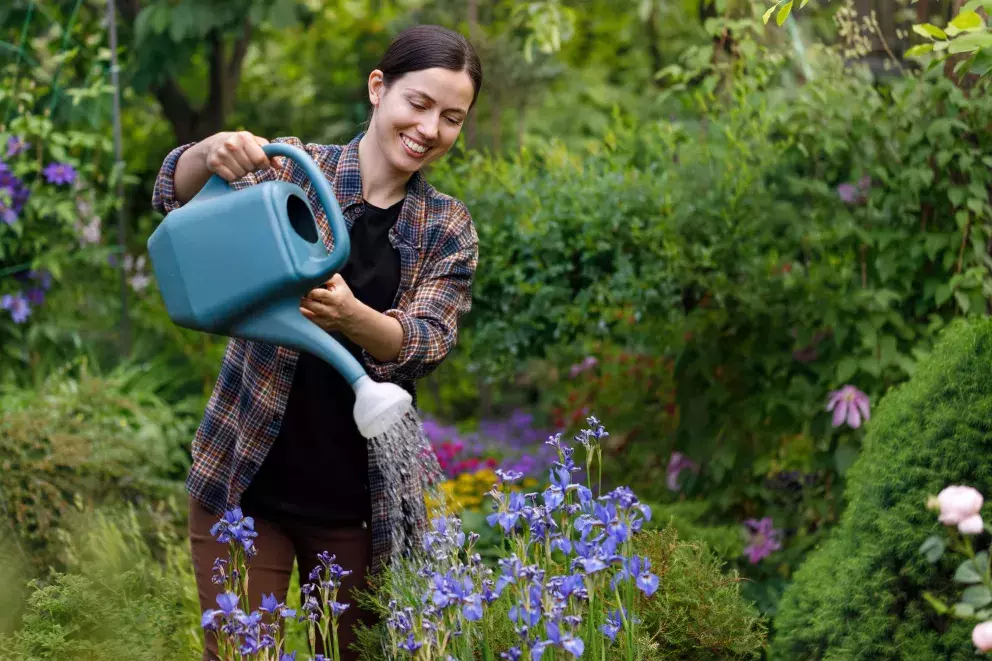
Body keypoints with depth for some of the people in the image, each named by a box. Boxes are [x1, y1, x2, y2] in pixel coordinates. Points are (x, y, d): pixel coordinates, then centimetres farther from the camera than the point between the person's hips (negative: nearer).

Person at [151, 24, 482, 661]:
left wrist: (350, 315, -29)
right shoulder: (293, 170, 0)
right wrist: (211, 153, -37)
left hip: (357, 501, 2)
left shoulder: (449, 229, 5)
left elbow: (426, 346, -7)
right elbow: (175, 193, -13)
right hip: (246, 483, -2)